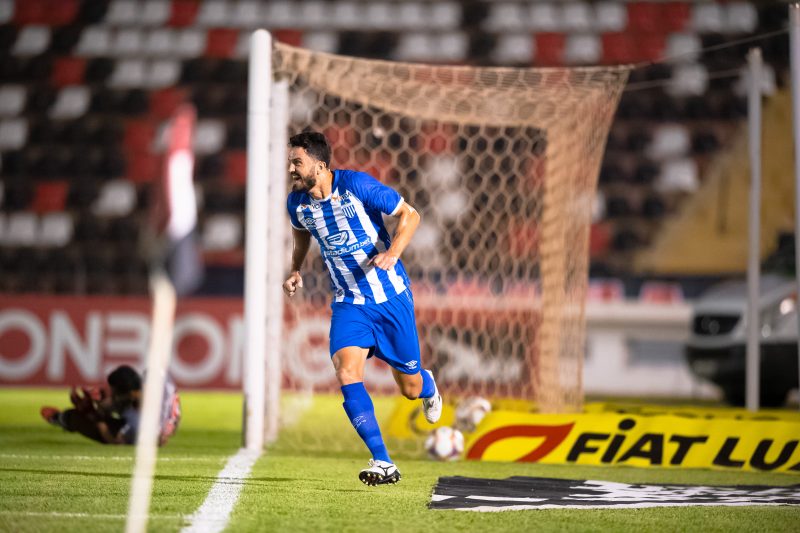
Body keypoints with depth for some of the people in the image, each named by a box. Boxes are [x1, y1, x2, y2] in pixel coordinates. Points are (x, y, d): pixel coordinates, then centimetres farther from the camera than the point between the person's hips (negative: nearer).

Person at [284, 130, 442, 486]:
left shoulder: (357, 185, -17)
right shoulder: (297, 203, -3)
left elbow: (409, 215, -9)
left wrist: (393, 252, -25)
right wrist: (295, 270, 5)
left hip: (391, 297, -3)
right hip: (349, 303, 3)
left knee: (410, 387, 8)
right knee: (346, 373, -23)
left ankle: (428, 386, 49)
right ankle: (383, 463, -22)